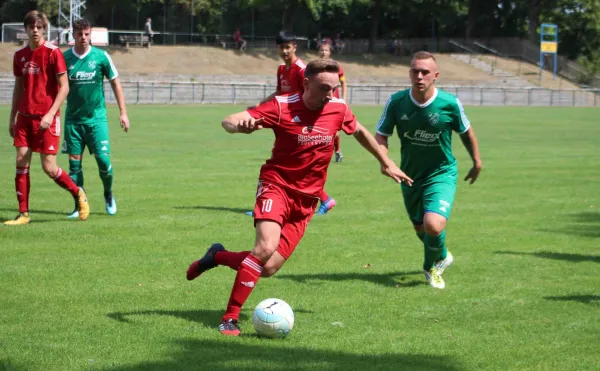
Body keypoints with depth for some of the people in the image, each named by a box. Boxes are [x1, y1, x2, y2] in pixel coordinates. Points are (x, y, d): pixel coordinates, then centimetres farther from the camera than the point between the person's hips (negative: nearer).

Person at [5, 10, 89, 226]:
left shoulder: (53, 52, -8)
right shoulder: (20, 55, 9)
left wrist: (50, 114, -18)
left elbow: (64, 88, -9)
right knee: (21, 163, -2)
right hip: (24, 117, 5)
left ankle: (78, 195, 19)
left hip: (46, 118, -5)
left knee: (49, 168, -6)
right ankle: (23, 214, 5)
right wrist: (12, 118, 15)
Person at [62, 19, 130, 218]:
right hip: (73, 119, 1)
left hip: (96, 118, -1)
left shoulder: (101, 56, -3)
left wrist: (123, 112, 2)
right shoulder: (65, 58, -1)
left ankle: (108, 194, 18)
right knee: (74, 162, 0)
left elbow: (115, 83, 5)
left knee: (103, 159, -9)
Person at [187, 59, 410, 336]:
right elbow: (228, 121, -19)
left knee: (269, 268, -5)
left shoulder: (338, 109, -3)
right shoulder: (283, 106, -15)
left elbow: (360, 132, 20)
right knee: (266, 246, -29)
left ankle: (217, 256, 23)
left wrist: (386, 163, 26)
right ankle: (230, 318, -18)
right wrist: (240, 125, -43)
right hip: (277, 184, -4)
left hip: (307, 199, 4)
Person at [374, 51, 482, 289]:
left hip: (442, 174, -3)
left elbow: (466, 133, 1)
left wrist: (477, 162, 13)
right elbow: (381, 135, -4)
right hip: (410, 175, 3)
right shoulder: (396, 102, -13)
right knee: (420, 229, 18)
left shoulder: (450, 104, -17)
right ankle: (442, 257, 53)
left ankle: (432, 266, 8)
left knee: (433, 226, -25)